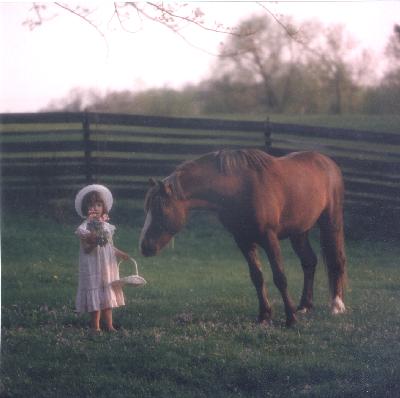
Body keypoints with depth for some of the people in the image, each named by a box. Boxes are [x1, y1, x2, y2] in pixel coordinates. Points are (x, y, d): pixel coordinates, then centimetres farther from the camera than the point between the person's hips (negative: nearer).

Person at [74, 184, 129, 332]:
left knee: (108, 298, 10)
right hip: (93, 268, -6)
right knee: (95, 298, -4)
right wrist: (93, 242, -34)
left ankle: (109, 326, 16)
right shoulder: (84, 228, -10)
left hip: (108, 267, 6)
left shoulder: (107, 226, 9)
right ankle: (95, 327, 4)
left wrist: (119, 254, 9)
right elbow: (86, 249, -17)